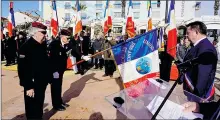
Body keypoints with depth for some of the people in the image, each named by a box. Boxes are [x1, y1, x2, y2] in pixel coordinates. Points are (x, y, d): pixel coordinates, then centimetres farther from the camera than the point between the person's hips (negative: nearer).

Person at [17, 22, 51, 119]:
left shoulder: (42, 45, 7)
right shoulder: (26, 47, -19)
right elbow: (23, 69, -23)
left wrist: (49, 77, 9)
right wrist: (28, 86, -23)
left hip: (42, 83, 8)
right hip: (33, 85, -8)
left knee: (39, 106, 22)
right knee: (32, 108, 8)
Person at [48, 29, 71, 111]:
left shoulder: (66, 45, 0)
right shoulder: (54, 43, -17)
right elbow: (51, 57, -21)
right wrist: (54, 70, -23)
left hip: (61, 69, 7)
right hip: (54, 69, -6)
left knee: (59, 86, 18)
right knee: (55, 86, 4)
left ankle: (59, 102, 32)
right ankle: (56, 105, 18)